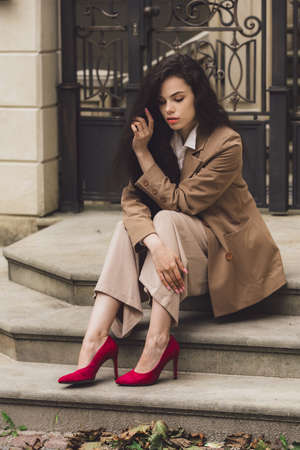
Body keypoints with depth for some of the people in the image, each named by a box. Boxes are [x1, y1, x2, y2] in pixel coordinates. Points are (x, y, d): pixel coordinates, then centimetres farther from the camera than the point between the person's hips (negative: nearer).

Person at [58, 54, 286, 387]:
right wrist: (155, 243, -35)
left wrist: (143, 153, -19)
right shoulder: (163, 140, -2)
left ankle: (158, 343, -39)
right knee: (127, 228, -22)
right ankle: (95, 340, -35)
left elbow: (179, 202, -20)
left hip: (229, 250, -5)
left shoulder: (226, 144, -19)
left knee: (167, 220, -31)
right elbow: (132, 198, -16)